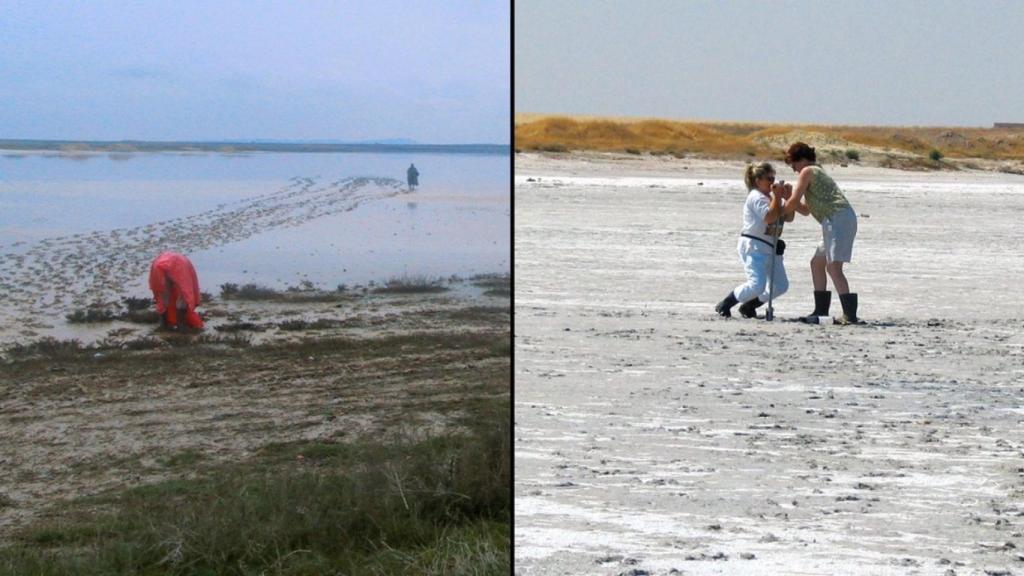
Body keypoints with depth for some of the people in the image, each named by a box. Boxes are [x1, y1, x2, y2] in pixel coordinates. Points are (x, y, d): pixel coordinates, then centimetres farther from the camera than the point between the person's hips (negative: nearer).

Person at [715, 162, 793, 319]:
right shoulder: (756, 197, -11)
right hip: (753, 247, -10)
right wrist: (778, 197, -19)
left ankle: (748, 307, 18)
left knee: (781, 285, 6)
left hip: (770, 247, 10)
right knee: (757, 285, -20)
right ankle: (724, 305, -4)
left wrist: (787, 198, 2)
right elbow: (769, 217, -24)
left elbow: (789, 217, 13)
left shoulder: (772, 198, 18)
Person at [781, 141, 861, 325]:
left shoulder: (807, 172, 1)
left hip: (838, 219, -10)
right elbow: (805, 209, 32)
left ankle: (850, 314, -25)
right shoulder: (818, 173, 30)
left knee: (833, 267, -16)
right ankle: (821, 310, 21)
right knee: (817, 263, 18)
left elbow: (794, 202, -3)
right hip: (845, 220, 10)